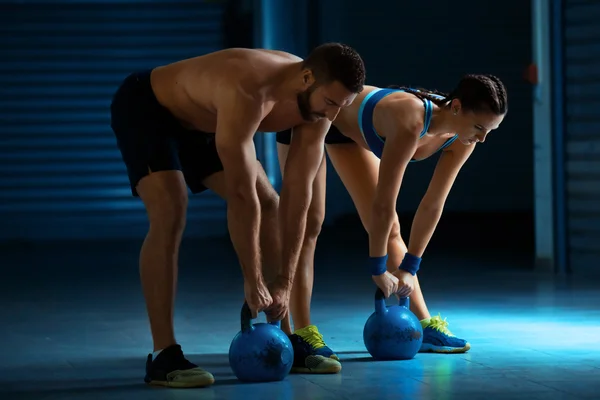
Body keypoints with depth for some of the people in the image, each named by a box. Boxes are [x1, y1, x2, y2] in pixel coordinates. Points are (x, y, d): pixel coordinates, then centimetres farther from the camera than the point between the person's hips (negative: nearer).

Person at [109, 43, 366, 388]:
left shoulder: (316, 105, -18)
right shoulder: (247, 93, -42)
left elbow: (298, 195, -14)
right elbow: (243, 195, -37)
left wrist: (284, 282, -15)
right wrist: (253, 280, -30)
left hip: (198, 120, 8)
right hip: (144, 107, -8)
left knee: (269, 204, 3)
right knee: (171, 213, -27)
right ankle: (164, 354, -22)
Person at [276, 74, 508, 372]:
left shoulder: (461, 139, -21)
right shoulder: (411, 123, -43)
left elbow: (433, 206, -10)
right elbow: (383, 204, -36)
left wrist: (409, 268, -6)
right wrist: (379, 269, -25)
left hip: (350, 124, 7)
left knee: (389, 230, 6)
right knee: (308, 224, -15)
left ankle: (424, 324, 11)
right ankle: (301, 333, -19)